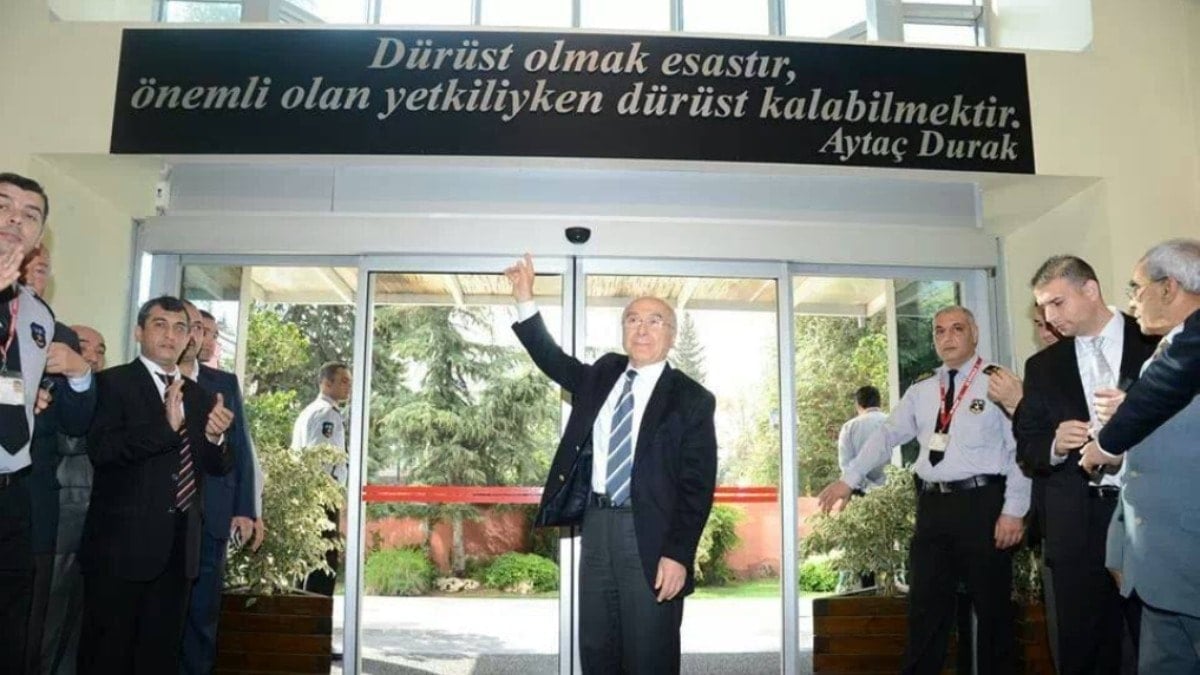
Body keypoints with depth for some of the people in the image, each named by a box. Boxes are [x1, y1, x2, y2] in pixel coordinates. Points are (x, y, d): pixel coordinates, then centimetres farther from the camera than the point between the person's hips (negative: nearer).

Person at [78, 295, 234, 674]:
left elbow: (218, 467, 12)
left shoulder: (198, 395, 13)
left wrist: (214, 437, -9)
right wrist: (165, 426, -30)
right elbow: (99, 449, -18)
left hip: (179, 545, 5)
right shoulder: (113, 382, -3)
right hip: (122, 543, -5)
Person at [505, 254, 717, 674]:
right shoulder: (604, 374, 12)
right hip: (596, 524, 6)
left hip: (649, 535, -5)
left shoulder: (692, 399, -5)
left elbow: (698, 485, -9)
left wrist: (678, 554, -17)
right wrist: (525, 300, 5)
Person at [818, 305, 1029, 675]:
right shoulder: (920, 392, 12)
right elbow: (886, 435, 9)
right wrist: (849, 479, 0)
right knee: (925, 606, 10)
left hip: (981, 503, -4)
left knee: (992, 607, 9)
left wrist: (1013, 510, -12)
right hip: (932, 505, 4)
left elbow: (1020, 449, -7)